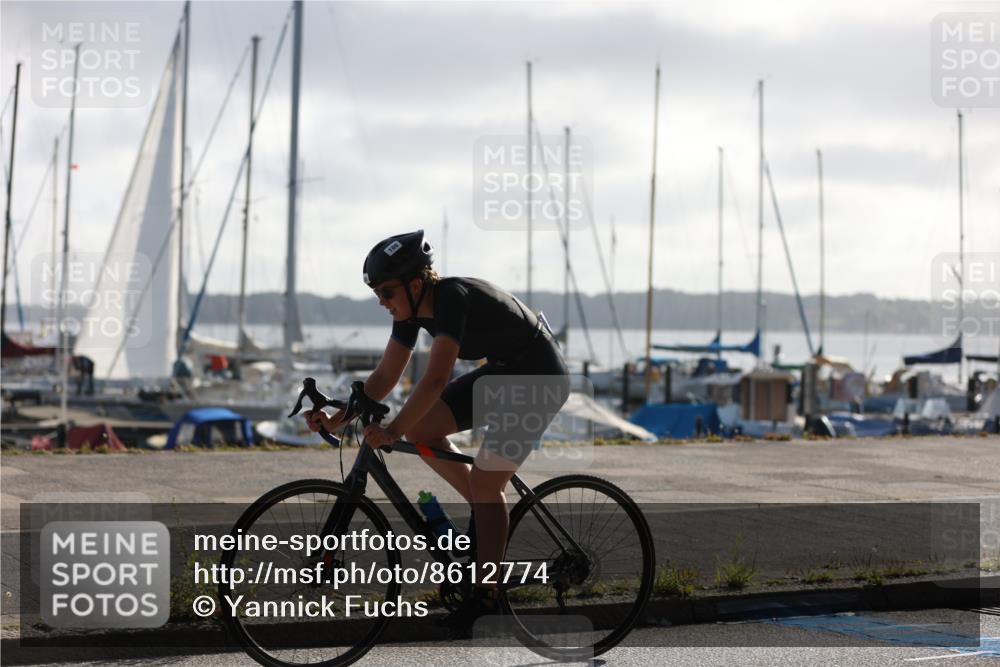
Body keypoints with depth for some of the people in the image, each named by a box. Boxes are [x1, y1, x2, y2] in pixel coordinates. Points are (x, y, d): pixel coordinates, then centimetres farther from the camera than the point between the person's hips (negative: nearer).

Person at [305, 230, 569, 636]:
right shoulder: (411, 308, -4)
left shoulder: (454, 298, -29)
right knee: (420, 428, -4)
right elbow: (385, 376, 0)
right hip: (501, 373, 9)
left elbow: (435, 379, -39)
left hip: (539, 380, -9)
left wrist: (392, 431, -43)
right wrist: (337, 419, -11)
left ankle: (484, 593, -4)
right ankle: (488, 513, 11)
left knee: (484, 482, -14)